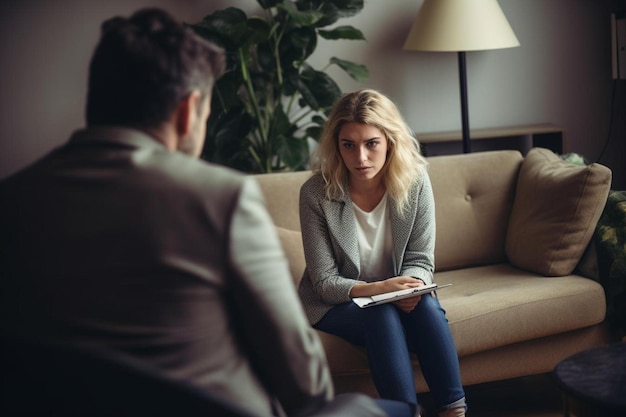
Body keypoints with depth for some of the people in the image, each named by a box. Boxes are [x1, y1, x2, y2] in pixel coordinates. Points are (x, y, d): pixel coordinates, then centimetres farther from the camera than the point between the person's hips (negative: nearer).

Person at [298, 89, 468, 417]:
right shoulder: (316, 193, -19)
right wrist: (377, 289, -33)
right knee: (382, 314, -33)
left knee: (427, 306, -29)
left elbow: (421, 260, -6)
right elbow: (325, 283, -16)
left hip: (394, 297, 2)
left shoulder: (415, 181, -12)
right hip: (335, 304, -2)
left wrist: (410, 286, -30)